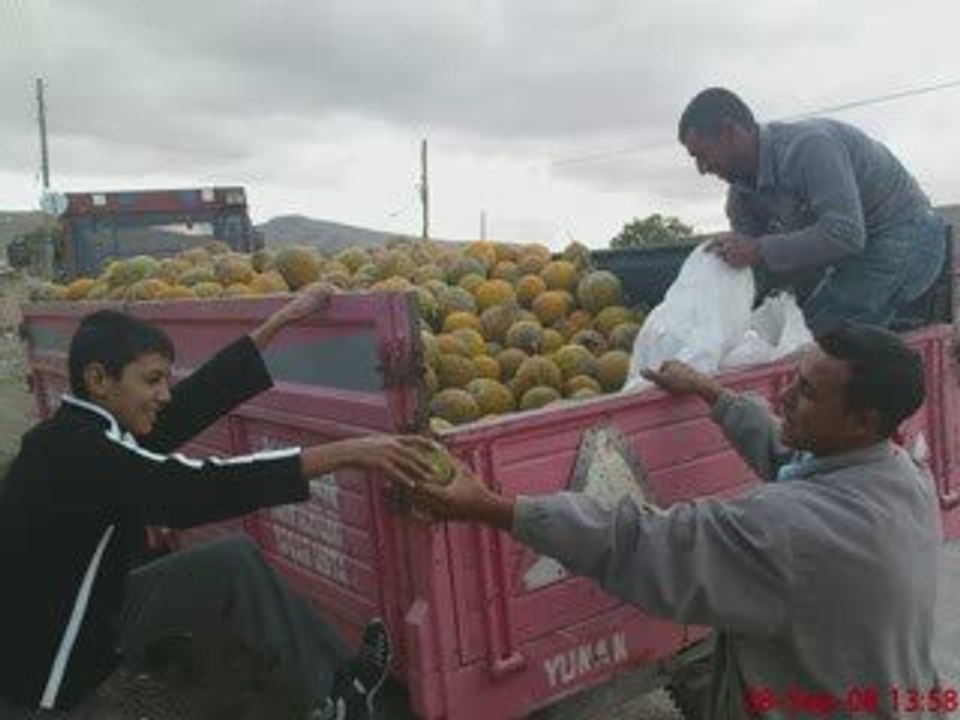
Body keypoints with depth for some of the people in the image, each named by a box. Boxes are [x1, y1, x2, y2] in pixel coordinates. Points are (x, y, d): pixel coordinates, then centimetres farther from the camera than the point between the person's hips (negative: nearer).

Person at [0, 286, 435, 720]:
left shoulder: (93, 429, -4)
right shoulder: (73, 449, -30)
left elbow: (199, 396, -5)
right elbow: (194, 491, -39)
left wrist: (281, 320, -3)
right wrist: (345, 454, -42)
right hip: (43, 660, -8)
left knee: (233, 560, -2)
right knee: (230, 567, -11)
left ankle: (338, 685, 2)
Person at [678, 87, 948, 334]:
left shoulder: (807, 146, -26)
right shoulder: (742, 193, 1)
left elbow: (845, 234, -34)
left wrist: (760, 250, -34)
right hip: (865, 249, 9)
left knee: (819, 332, -20)